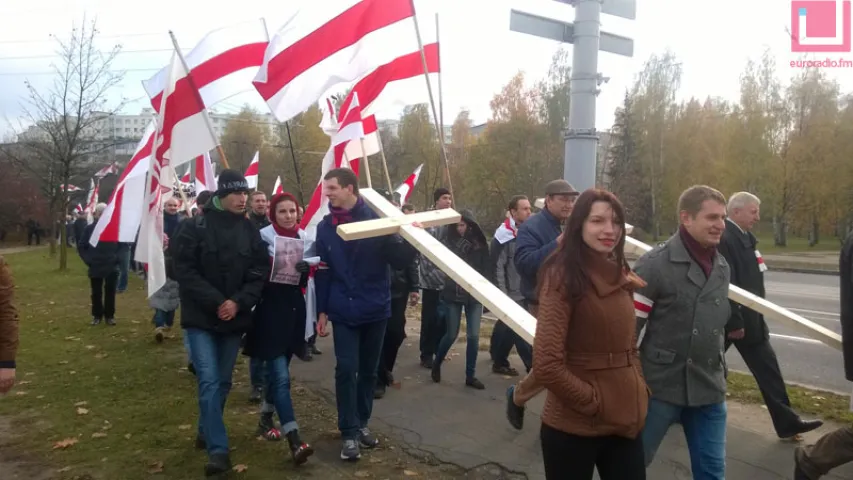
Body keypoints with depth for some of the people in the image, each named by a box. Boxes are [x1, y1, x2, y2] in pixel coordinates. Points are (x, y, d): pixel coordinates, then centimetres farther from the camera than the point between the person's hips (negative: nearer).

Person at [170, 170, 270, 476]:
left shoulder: (250, 231, 2)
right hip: (201, 317, -3)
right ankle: (218, 449, -6)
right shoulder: (195, 227, -7)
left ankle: (206, 432, 35)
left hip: (234, 318, 4)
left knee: (223, 381, 13)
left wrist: (238, 302, -15)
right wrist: (216, 301, -18)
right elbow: (184, 270, -11)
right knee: (209, 381, -10)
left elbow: (259, 274, 0)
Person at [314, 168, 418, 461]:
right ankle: (349, 432, 8)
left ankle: (362, 423, 29)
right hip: (343, 312, 0)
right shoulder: (325, 227, 1)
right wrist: (322, 310, 1)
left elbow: (398, 261, -7)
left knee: (369, 370, 13)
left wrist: (412, 241, -25)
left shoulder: (376, 219, -6)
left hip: (375, 309, 0)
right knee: (346, 370, -3)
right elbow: (323, 272, 4)